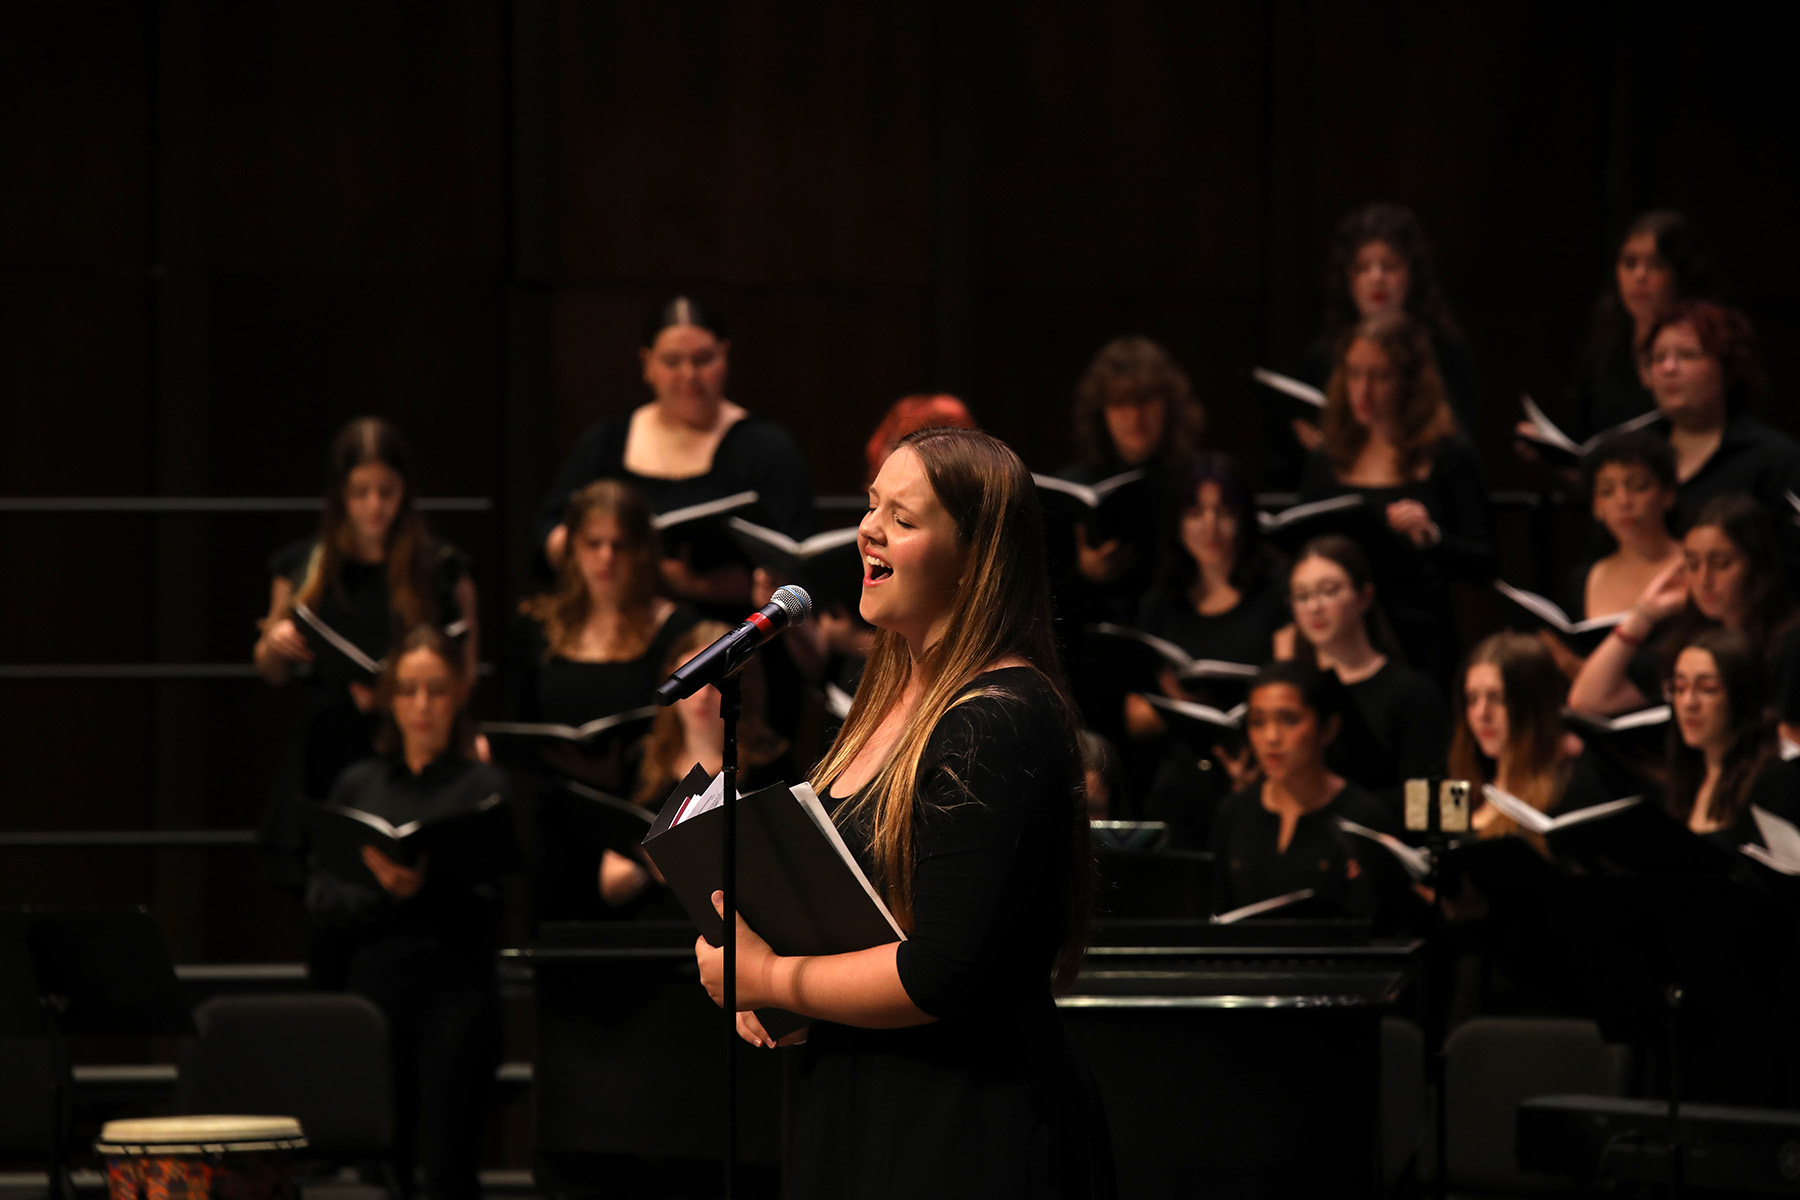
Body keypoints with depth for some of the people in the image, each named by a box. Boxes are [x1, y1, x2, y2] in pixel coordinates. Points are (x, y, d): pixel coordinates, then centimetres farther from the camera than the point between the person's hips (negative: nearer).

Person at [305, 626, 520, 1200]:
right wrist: (381, 891, -13)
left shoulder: (484, 786, 4)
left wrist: (426, 887, -22)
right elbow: (320, 895, 6)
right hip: (375, 987, 3)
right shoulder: (359, 785, 12)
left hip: (457, 997, -3)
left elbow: (494, 902, -4)